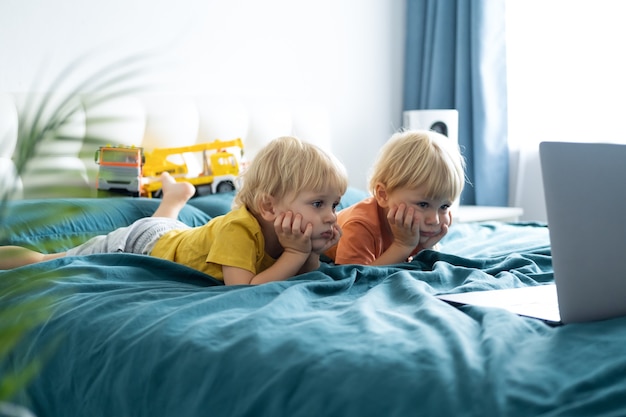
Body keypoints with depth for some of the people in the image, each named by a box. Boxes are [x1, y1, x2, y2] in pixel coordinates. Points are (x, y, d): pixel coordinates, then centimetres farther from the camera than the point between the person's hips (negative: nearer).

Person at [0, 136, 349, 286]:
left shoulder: (279, 230, -19)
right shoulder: (237, 229, -42)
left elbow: (306, 277, -7)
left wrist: (313, 253, -28)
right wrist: (296, 253, -46)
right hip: (135, 245, -7)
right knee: (40, 264, 9)